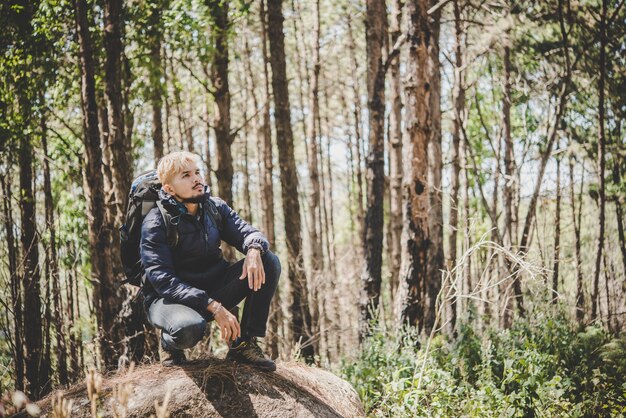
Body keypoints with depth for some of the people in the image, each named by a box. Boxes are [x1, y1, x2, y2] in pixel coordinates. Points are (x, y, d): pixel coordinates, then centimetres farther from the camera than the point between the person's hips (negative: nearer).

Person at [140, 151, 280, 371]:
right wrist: (213, 307, -34)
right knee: (189, 328, -42)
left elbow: (246, 231, -6)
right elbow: (164, 281, -24)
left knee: (269, 261, -14)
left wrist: (254, 250, -33)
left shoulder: (215, 207, 3)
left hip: (213, 290, 6)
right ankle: (170, 342, -2)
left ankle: (244, 344, -9)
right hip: (170, 298, -6)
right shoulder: (156, 223, -15)